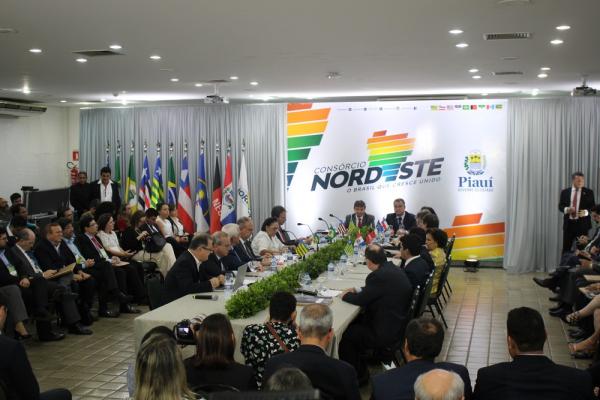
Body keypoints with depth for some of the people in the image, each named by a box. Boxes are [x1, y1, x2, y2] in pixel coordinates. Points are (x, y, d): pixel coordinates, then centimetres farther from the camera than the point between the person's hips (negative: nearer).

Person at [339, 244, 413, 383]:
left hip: (385, 333, -10)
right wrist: (357, 290, 15)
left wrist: (345, 296, 3)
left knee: (343, 335, 0)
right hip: (396, 322, 10)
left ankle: (359, 375, 15)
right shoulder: (392, 269, 3)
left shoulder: (379, 276, -26)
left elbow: (361, 300, -15)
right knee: (353, 321, 21)